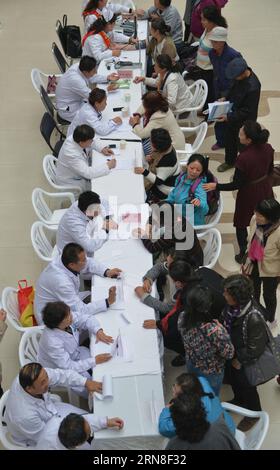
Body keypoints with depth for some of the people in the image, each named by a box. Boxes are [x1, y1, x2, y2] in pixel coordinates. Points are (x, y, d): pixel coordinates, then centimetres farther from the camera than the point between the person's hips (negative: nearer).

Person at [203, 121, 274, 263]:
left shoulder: (244, 158, -34)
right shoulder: (268, 148, -16)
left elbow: (236, 185, -24)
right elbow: (270, 169, 3)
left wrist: (215, 186, -15)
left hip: (249, 193, -6)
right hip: (265, 188, 6)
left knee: (241, 224, 18)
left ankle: (243, 255, 33)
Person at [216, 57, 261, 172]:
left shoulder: (253, 87, -35)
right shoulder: (240, 75, -12)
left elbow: (247, 111, -27)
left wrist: (229, 117, -27)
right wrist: (226, 98, -1)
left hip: (244, 121, -8)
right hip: (232, 115, 8)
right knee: (229, 139, 25)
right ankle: (229, 161, 49)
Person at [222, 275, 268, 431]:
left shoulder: (253, 318, -41)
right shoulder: (234, 306, -22)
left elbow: (255, 348, -27)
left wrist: (239, 360, -15)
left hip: (247, 359, -6)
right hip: (233, 352, 6)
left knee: (246, 385, 20)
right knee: (232, 378, 30)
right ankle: (239, 400, 60)